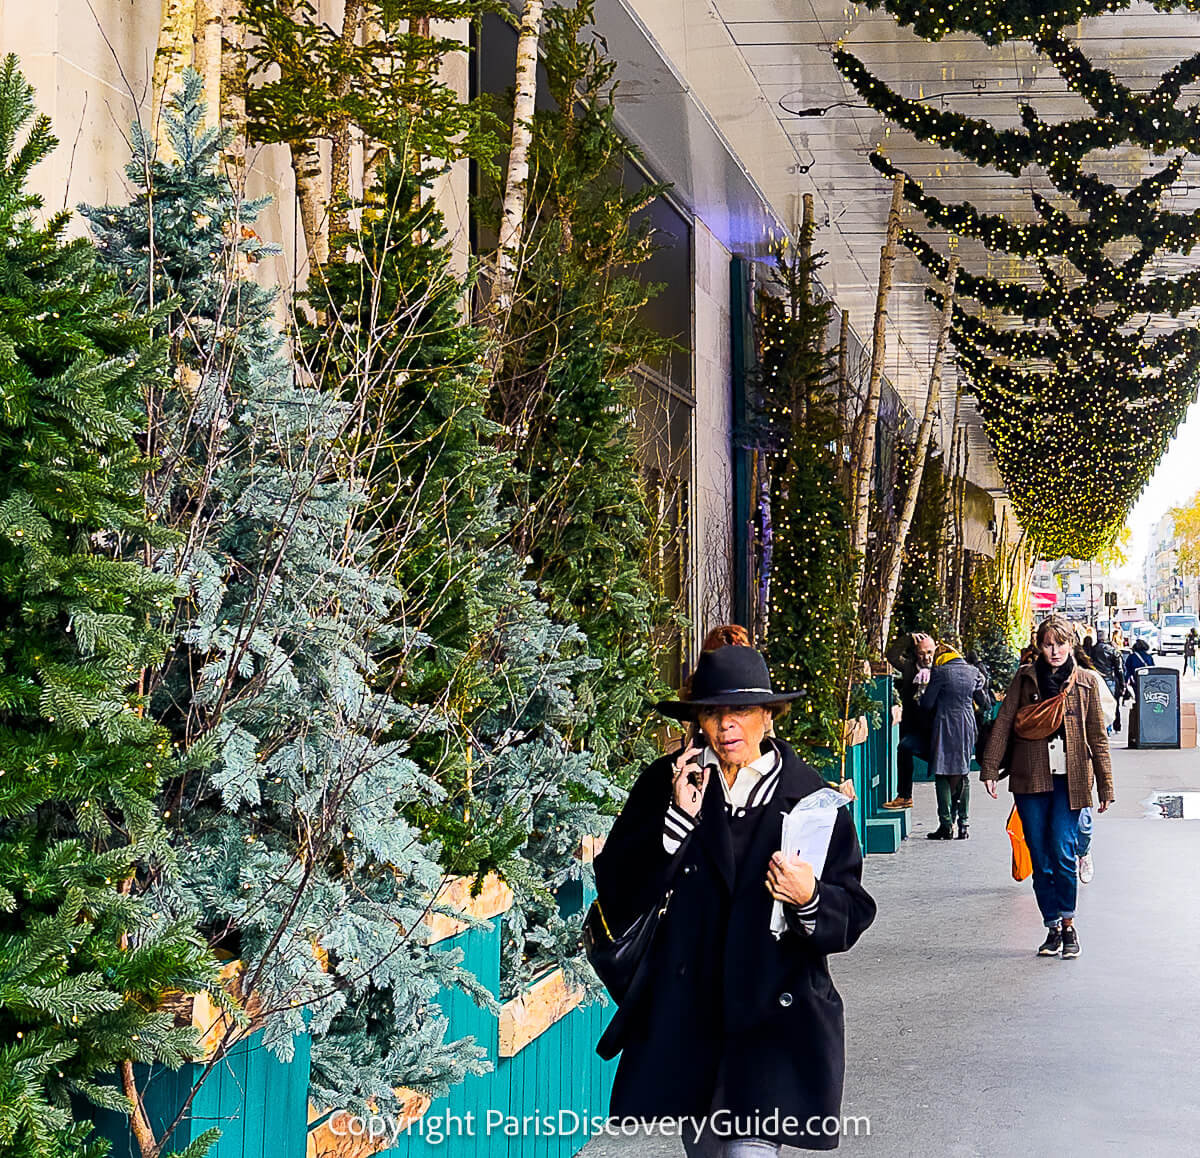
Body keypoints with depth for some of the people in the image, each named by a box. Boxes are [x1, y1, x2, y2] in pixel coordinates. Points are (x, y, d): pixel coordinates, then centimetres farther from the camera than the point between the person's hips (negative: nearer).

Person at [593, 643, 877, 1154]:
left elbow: (853, 914, -1)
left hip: (776, 1015, -2)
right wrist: (679, 816, -17)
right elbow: (617, 894, -9)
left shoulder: (811, 796, -3)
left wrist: (810, 900, -23)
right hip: (684, 1011, 3)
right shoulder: (663, 784, -1)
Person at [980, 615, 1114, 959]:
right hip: (1030, 778, 2)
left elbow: (1097, 737, 8)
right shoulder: (1025, 678, 7)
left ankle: (1068, 923, 1)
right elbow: (1003, 723, 4)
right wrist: (990, 768, -4)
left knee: (1062, 850, -14)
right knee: (1040, 858, 3)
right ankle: (1054, 928, 13)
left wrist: (1105, 786, 7)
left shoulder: (1086, 682, 6)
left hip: (1069, 779, -1)